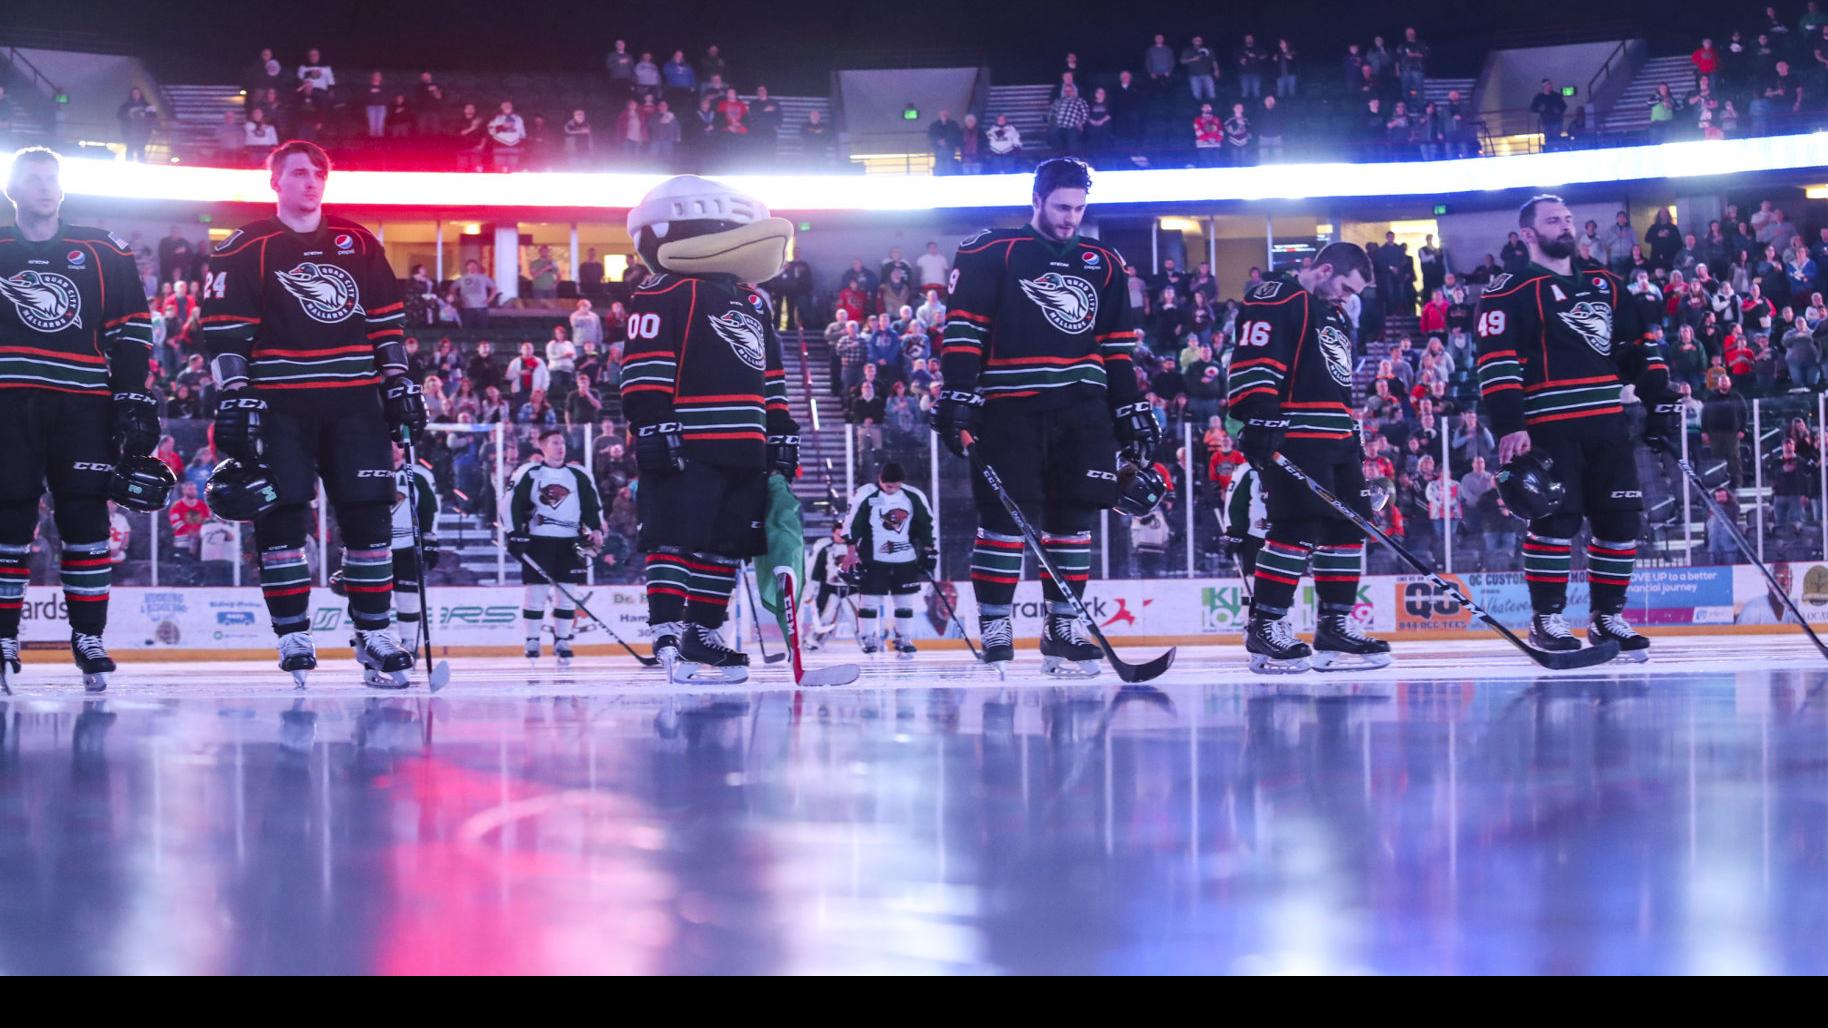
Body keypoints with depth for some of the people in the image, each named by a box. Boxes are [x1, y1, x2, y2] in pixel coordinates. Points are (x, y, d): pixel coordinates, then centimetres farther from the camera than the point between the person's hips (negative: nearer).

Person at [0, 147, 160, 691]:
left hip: (83, 406, 0)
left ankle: (89, 639, 3)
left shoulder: (104, 254, 11)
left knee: (85, 518, -3)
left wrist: (135, 401, 2)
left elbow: (130, 332, 10)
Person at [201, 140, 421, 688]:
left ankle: (375, 633, 5)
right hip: (279, 401, -3)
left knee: (368, 514, -1)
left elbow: (386, 319, 16)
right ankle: (293, 636, 2)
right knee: (280, 516, -5)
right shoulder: (246, 249, 2)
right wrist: (234, 396, -11)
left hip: (354, 399, 3)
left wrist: (399, 381, 10)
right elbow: (225, 329, -3)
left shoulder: (359, 243, 12)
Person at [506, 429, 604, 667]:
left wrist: (596, 530, -2)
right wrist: (514, 533, -10)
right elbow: (513, 503, -2)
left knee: (567, 593, 1)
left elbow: (592, 504, 12)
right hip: (538, 539, -3)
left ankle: (562, 641, 10)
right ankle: (532, 641, 3)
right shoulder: (528, 473, 0)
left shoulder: (579, 475, 9)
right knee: (535, 590, -5)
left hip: (570, 542, 3)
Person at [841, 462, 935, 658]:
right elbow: (852, 524, -7)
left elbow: (925, 524, 11)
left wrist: (927, 550, 9)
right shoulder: (865, 496, -11)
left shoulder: (914, 497, -1)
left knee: (905, 600, 4)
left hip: (905, 559, 3)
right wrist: (851, 552, -8)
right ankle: (867, 638, 6)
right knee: (871, 598, -3)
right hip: (874, 559, -3)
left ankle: (903, 640, 12)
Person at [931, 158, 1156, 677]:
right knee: (1004, 515, -7)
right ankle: (995, 629, -3)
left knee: (1073, 514, 3)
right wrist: (958, 398, -13)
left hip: (1082, 409, 5)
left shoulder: (1103, 264, 16)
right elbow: (964, 328, -5)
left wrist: (1132, 409, 14)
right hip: (1011, 406, -4)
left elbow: (1117, 344, 19)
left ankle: (1062, 627, 10)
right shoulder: (989, 253, 1)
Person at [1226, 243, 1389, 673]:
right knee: (1299, 527, -16)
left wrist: (1353, 435, 27)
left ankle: (1335, 626, 14)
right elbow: (1255, 361, -18)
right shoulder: (1275, 300, -6)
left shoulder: (1335, 316, 26)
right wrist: (1259, 419, -27)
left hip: (1338, 441, 10)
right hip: (1292, 439, -10)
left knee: (1348, 525, 8)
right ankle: (1264, 626, -11)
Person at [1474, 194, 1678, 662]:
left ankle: (1607, 615, 13)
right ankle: (1545, 619, 1)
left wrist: (1659, 400, 11)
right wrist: (1509, 428, -20)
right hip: (1548, 426, -6)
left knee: (1620, 518, 3)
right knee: (1555, 519, -10)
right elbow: (1496, 363, -11)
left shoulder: (1605, 286, 18)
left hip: (1607, 425, 6)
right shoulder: (1510, 292, -3)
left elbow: (1639, 343, 22)